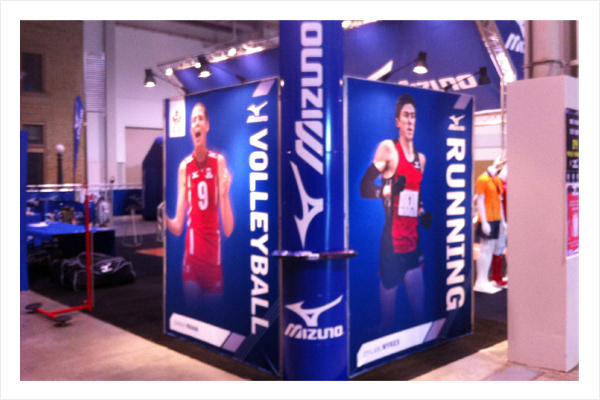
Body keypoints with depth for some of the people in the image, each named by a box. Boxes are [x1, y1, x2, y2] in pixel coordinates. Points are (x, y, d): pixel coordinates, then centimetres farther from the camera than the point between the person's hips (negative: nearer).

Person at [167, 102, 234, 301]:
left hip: (214, 255, -1)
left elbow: (228, 229, -7)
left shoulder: (219, 161, -3)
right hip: (191, 254, 1)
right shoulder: (184, 166, 2)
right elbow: (178, 227, 3)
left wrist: (224, 194, -23)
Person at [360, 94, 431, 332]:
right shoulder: (388, 148, -5)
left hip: (413, 242, 6)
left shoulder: (421, 158, 15)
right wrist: (390, 189, -28)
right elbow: (364, 187, -11)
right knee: (388, 314, 3)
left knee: (420, 310, 11)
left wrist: (424, 214, 8)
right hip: (392, 243, -6)